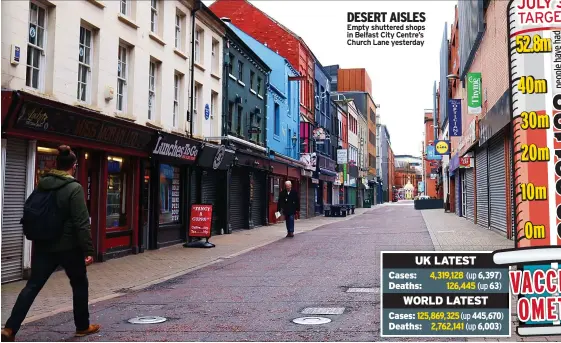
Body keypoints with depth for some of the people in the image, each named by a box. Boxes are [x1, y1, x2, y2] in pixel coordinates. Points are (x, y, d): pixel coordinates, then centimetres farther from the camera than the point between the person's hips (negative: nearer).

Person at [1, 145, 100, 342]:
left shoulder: (42, 184, 7)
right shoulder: (74, 188, -15)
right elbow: (81, 223, -18)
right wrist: (88, 250, -14)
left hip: (43, 246, 6)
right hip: (68, 246, -6)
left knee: (32, 286, 7)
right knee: (80, 285, 12)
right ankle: (82, 327, 22)